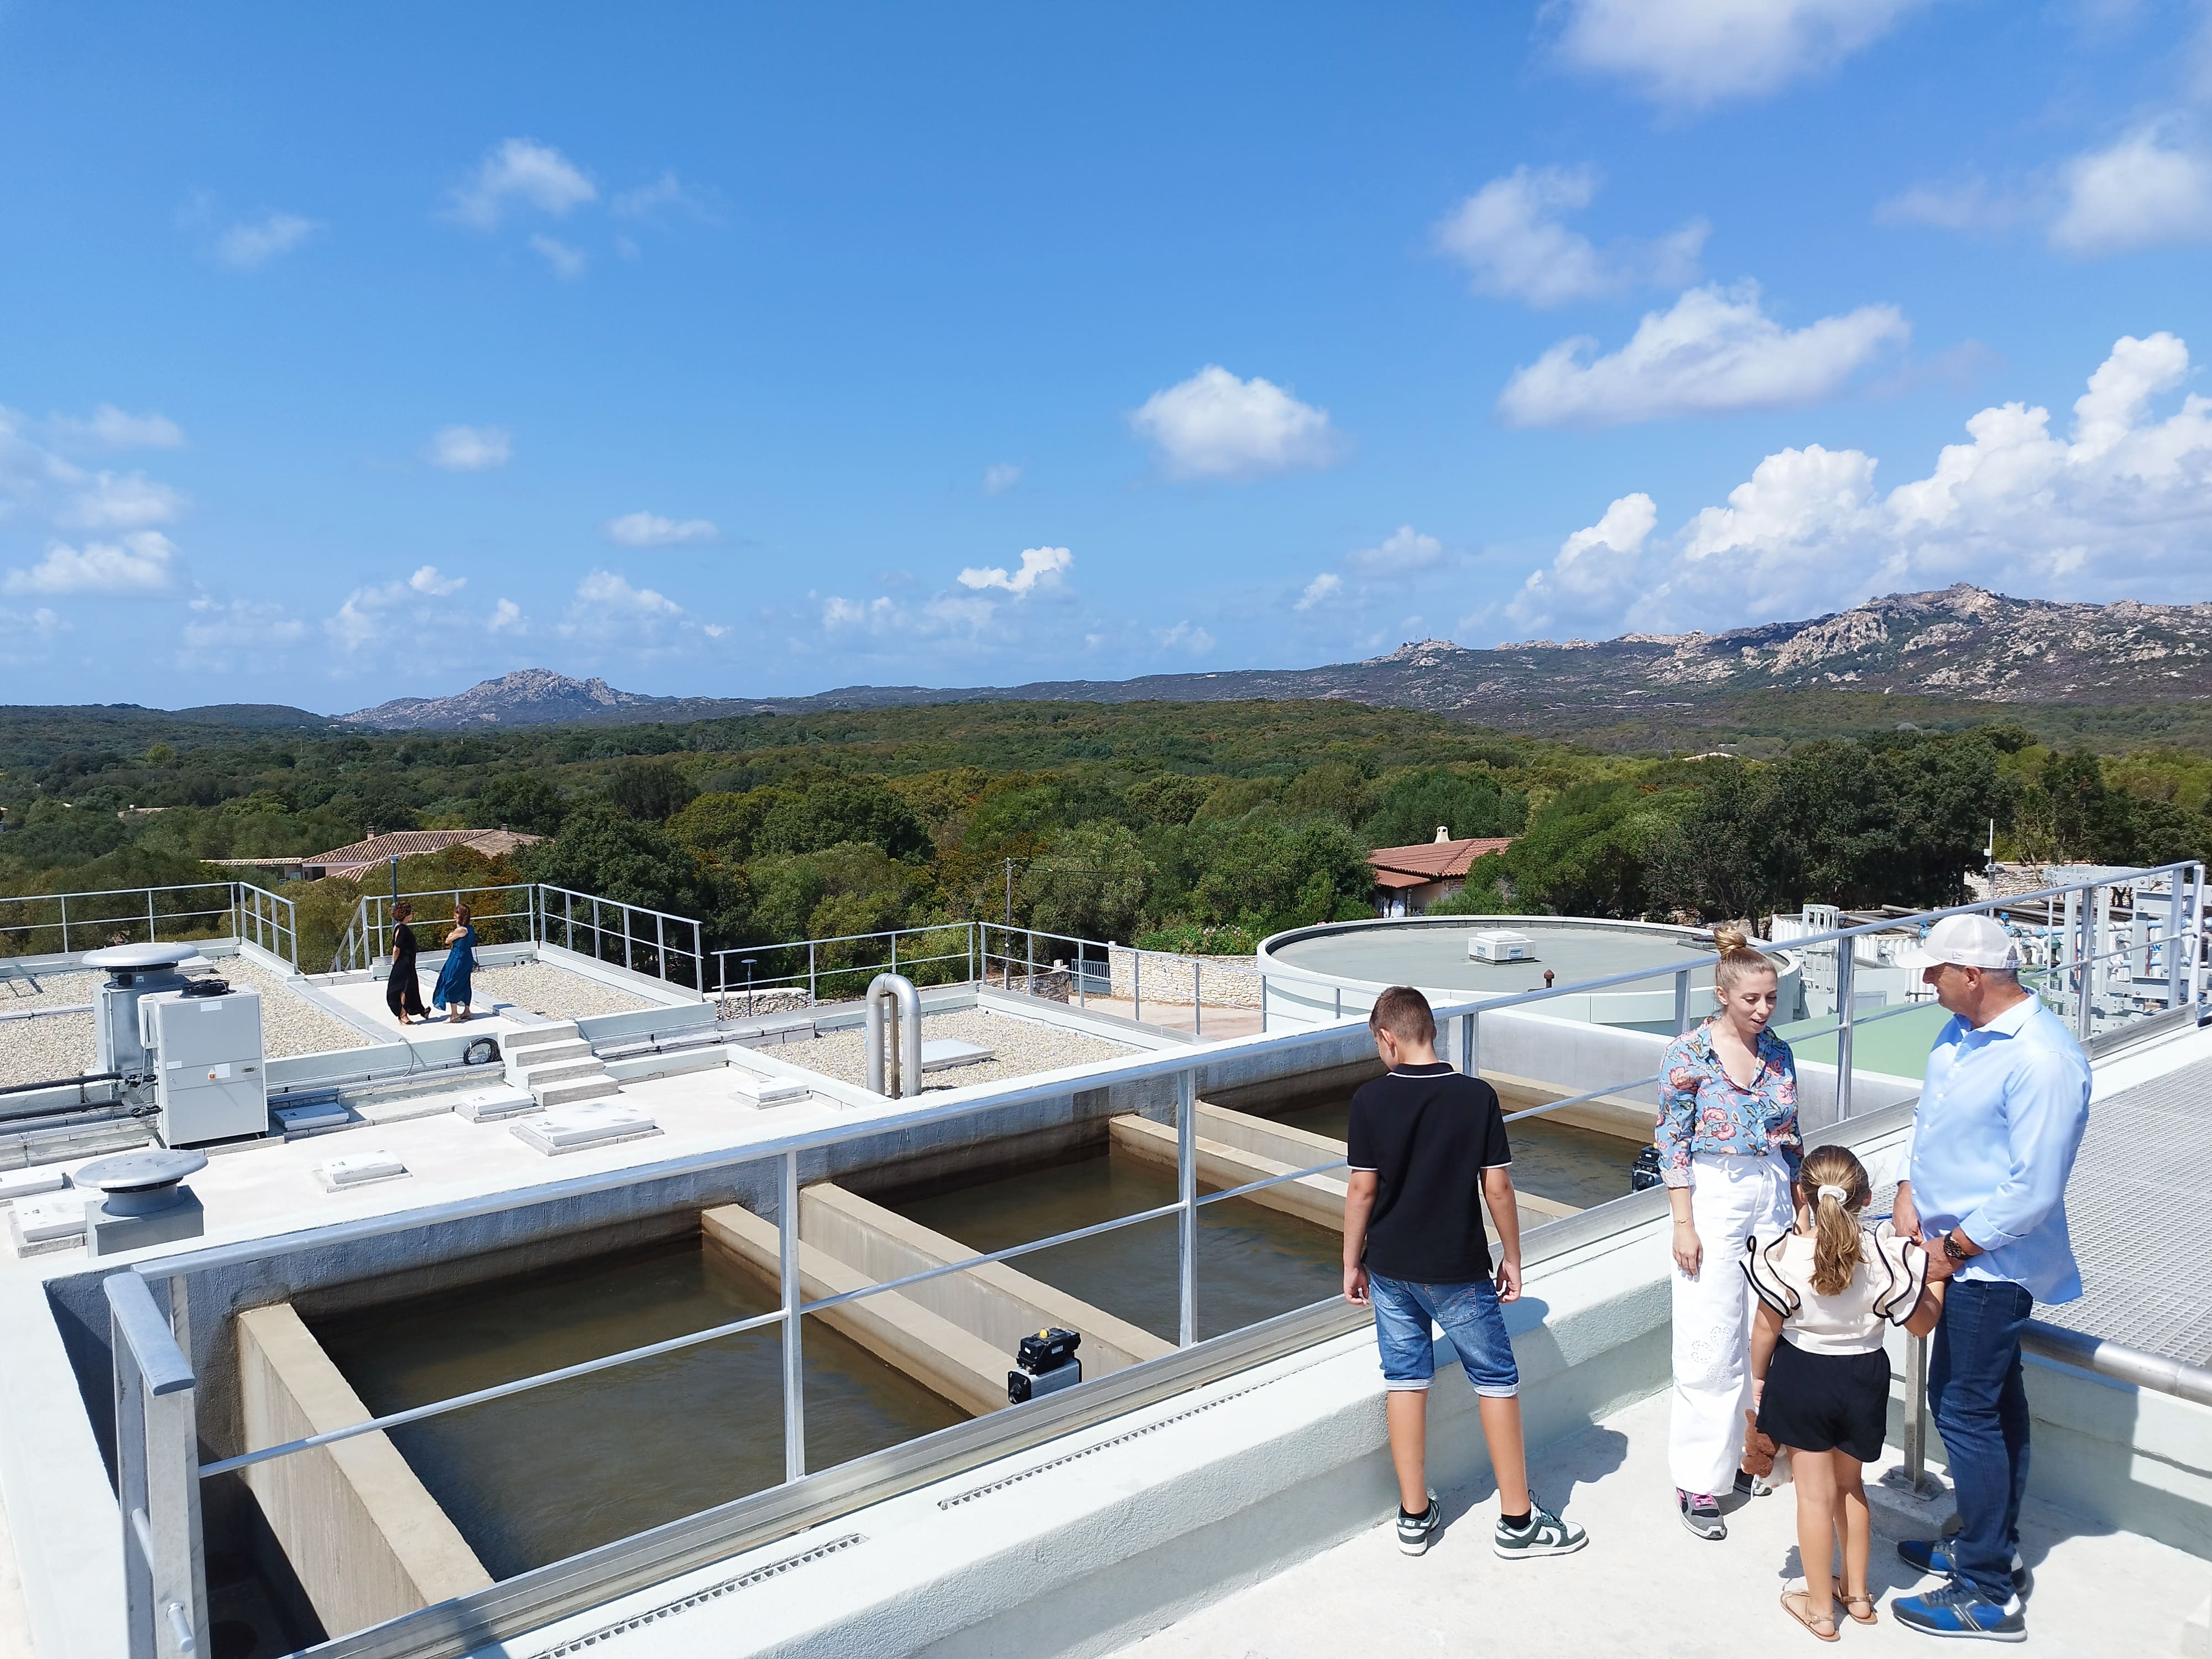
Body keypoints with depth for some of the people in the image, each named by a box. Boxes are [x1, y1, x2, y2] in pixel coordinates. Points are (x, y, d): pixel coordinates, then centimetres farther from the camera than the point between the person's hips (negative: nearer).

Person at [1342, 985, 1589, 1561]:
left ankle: (1415, 1515, 21)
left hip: (1390, 1269, 2)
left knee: (1405, 1379, 12)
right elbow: (1497, 1187, -9)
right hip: (1459, 1271, -1)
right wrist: (1512, 1256, 5)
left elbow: (1362, 1189, -6)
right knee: (1496, 1380, 11)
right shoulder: (1477, 1096, -11)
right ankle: (1517, 1521, 19)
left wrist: (1353, 1263, 5)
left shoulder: (1371, 1099, -10)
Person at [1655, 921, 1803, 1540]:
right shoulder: (1689, 1053, -10)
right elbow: (1672, 1141, -10)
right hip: (1714, 1200, -5)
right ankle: (1699, 1483, 8)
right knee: (1711, 1344, -2)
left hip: (1773, 1199, 5)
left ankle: (1746, 1454, 28)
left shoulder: (1778, 1054, 5)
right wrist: (1684, 1223, -13)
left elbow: (1790, 1138, 14)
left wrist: (1800, 1209, 14)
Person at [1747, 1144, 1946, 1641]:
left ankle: (1821, 1608, 26)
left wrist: (1758, 1375, 5)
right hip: (1864, 1379, 3)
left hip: (1801, 1378, -2)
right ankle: (1857, 1594, 39)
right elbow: (1922, 1323, -3)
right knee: (1851, 1486, 24)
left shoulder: (1785, 1255, -24)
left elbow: (1767, 1327, -12)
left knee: (1816, 1495, 12)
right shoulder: (1889, 1255, -19)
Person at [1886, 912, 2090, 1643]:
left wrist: (1955, 1247, -16)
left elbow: (2034, 1189, -25)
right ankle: (1992, 1548, 36)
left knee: (1966, 1411, -2)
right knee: (1995, 1403, 21)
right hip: (1956, 1250, 9)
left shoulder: (2042, 1060, -26)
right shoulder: (1959, 1032, 3)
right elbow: (1927, 1115, 14)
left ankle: (1989, 1596, 11)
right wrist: (1908, 1194, 1)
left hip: (1988, 1263, -9)